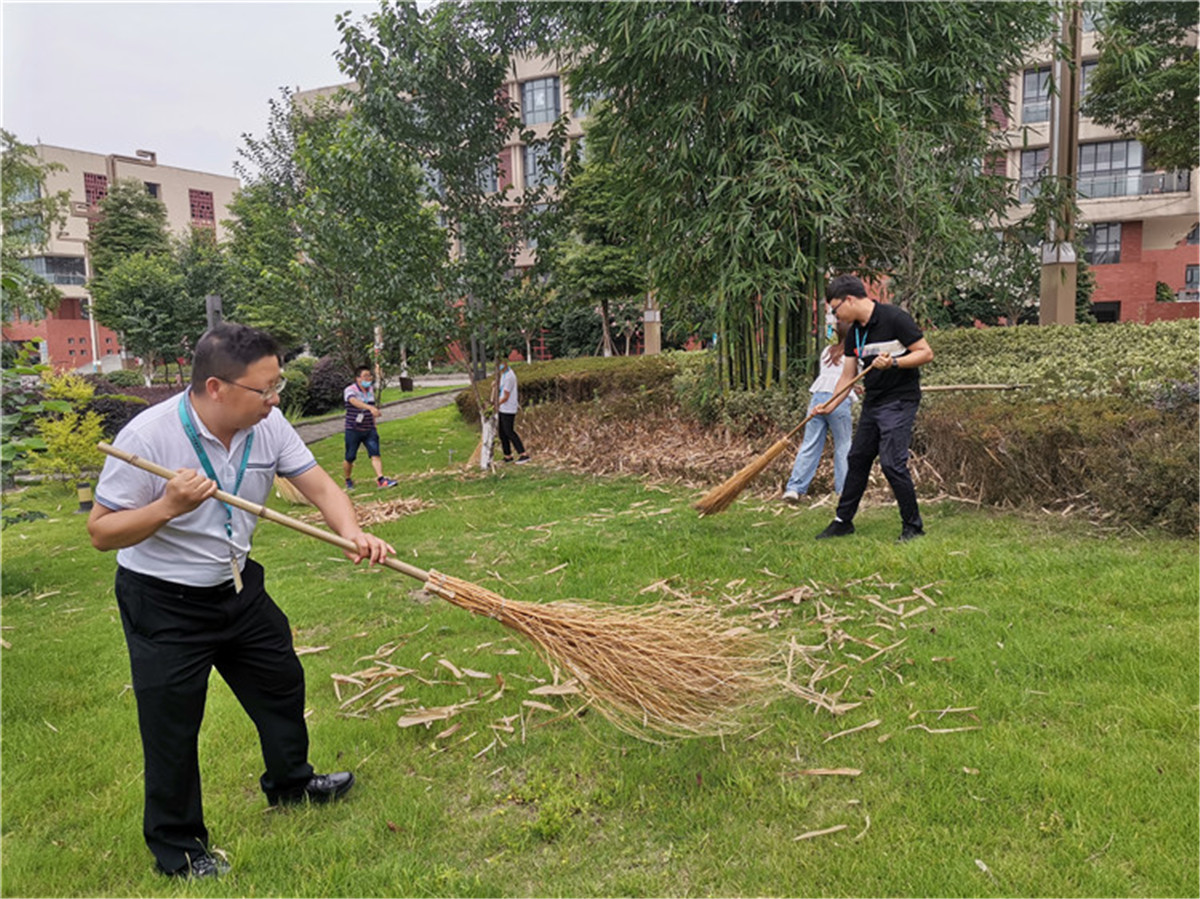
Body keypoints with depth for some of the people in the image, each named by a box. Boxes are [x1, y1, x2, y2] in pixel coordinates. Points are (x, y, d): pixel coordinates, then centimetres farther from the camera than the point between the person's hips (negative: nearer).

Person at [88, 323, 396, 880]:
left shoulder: (267, 424, -11)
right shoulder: (147, 437, -26)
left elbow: (318, 485, -11)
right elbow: (100, 533, -20)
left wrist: (352, 532, -30)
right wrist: (169, 506, -37)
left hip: (238, 586, 6)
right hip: (163, 604, -6)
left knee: (281, 683, 20)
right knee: (172, 724, 5)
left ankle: (290, 782, 46)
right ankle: (177, 845, 28)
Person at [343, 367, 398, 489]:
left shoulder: (371, 389, 6)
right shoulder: (350, 390, -15)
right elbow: (354, 401, -38)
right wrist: (370, 408, -54)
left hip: (369, 429, 4)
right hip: (353, 430, -4)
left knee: (375, 454, -11)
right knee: (350, 458, 6)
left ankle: (380, 479, -16)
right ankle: (348, 480, 27)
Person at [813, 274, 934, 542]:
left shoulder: (894, 318, -15)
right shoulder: (854, 332, 8)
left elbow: (926, 353, -14)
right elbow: (848, 375, 10)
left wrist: (893, 362, -28)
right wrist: (830, 405, -1)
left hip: (900, 401, -8)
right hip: (872, 402, 8)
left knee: (892, 463, -13)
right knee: (857, 459, 11)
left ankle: (913, 526, 3)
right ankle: (843, 521, 23)